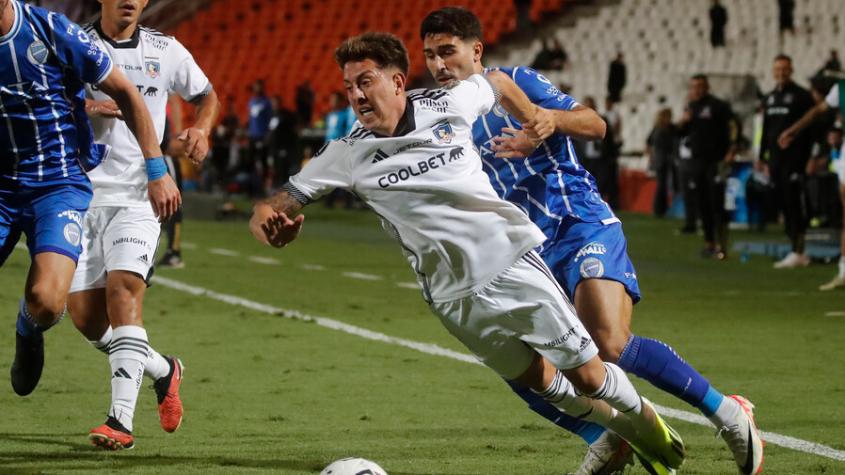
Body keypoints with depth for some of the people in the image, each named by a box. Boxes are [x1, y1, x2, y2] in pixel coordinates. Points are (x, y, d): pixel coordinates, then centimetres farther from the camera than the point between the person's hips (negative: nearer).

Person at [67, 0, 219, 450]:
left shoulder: (165, 51, 6)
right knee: (85, 315, -1)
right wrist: (82, 108, -19)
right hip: (82, 191, 2)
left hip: (137, 197, -2)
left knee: (123, 288, -22)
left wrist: (200, 130, 1)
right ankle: (162, 370, 26)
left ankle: (121, 418, -25)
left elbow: (207, 96, 22)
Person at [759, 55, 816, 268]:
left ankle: (797, 252, -10)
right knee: (784, 205, 7)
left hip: (794, 160, -7)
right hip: (775, 159, 7)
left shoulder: (802, 96, -6)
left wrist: (808, 159, -17)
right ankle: (797, 253, 13)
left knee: (795, 205, -10)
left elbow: (811, 129, -10)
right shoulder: (769, 98, 16)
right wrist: (762, 157, 17)